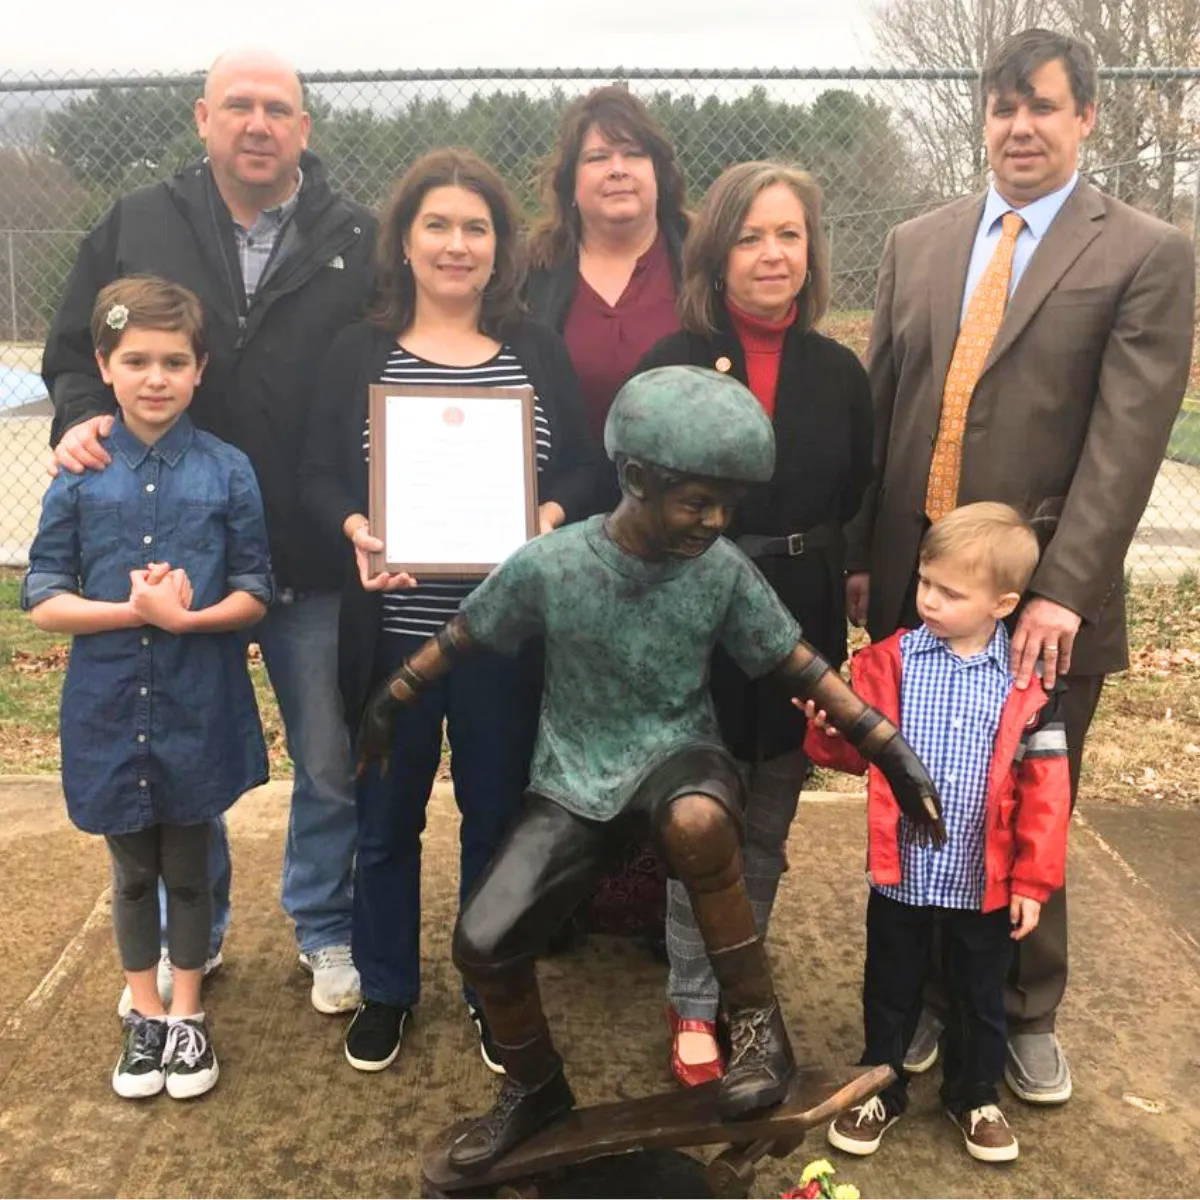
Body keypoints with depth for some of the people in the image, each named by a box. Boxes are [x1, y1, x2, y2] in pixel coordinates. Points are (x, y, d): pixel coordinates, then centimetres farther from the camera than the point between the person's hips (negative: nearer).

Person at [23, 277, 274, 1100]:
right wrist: (135, 610, -19)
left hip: (198, 710, -1)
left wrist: (187, 617, -22)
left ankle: (188, 1016, 32)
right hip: (109, 711, 1)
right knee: (133, 872, 16)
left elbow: (255, 594, -4)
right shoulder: (79, 474, -4)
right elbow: (43, 600, -4)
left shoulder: (228, 471, -6)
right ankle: (145, 1016, 35)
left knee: (188, 868, 14)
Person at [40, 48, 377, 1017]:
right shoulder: (136, 228, 6)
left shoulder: (359, 244, 1)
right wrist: (80, 419, -11)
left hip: (317, 560, -1)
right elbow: (75, 353, 11)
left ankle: (327, 932, 32)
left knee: (332, 763, 10)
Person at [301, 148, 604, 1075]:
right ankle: (386, 991, 33)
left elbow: (586, 465, 3)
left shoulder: (539, 352, 5)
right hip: (392, 629, 0)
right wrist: (356, 529, -19)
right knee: (386, 817, 12)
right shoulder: (360, 352, 3)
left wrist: (553, 514, -17)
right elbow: (320, 475, 1)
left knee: (498, 813, 13)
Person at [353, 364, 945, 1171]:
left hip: (680, 755, -1)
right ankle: (535, 1089, 19)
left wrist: (888, 747, -6)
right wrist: (386, 705, 9)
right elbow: (460, 639, 1)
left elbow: (799, 664, -1)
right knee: (483, 943, -11)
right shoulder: (548, 565, -14)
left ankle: (758, 1021, -16)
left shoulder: (724, 570, -10)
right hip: (577, 779, 1)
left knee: (695, 822, -39)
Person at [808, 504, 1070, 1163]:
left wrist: (1033, 879, -5)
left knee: (979, 996, 20)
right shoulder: (890, 661, -8)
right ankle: (880, 1088, 40)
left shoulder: (1029, 681, -9)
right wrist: (831, 730, -27)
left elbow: (1044, 790, -6)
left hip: (985, 880, 0)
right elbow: (860, 752, -4)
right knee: (891, 989, 19)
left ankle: (976, 1096, 43)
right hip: (900, 869, 1)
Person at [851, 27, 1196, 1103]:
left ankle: (1026, 1016, 32)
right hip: (915, 587, 3)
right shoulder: (917, 245, 11)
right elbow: (880, 406, 10)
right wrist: (858, 555, 5)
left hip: (1045, 599, -3)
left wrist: (1061, 591, -19)